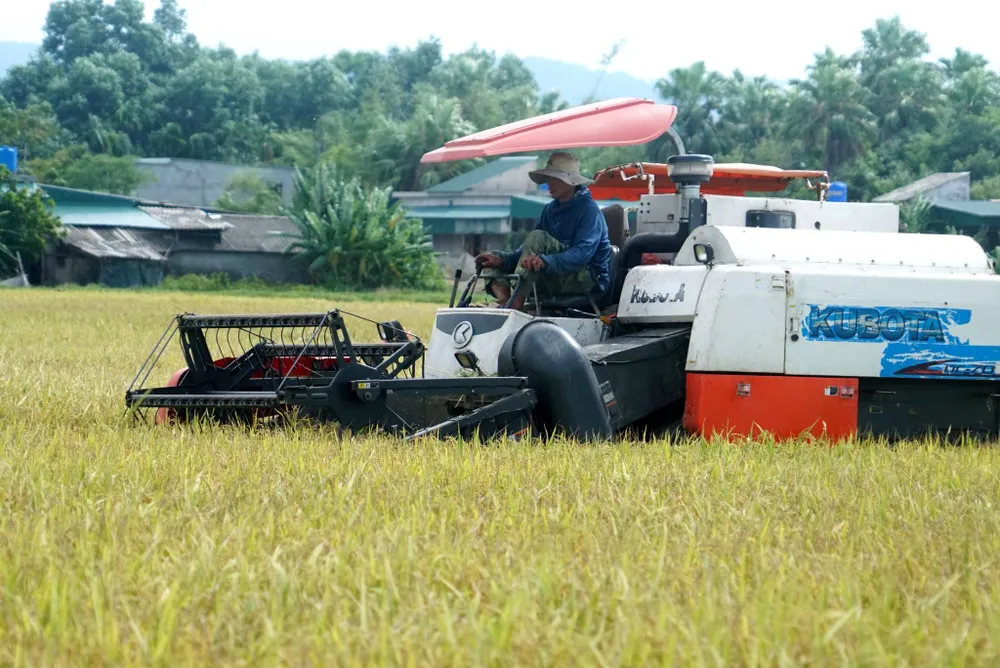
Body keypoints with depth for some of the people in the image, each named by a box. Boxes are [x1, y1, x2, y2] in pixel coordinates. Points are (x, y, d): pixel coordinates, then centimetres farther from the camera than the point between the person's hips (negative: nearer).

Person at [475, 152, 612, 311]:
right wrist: (502, 260, -11)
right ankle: (504, 302, -30)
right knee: (493, 257, 2)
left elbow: (583, 252, -25)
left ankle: (516, 304, -35)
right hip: (556, 281, 9)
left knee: (537, 237, -27)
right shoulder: (551, 209, 15)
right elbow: (531, 252, 10)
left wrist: (546, 261, -41)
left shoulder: (589, 209, -9)